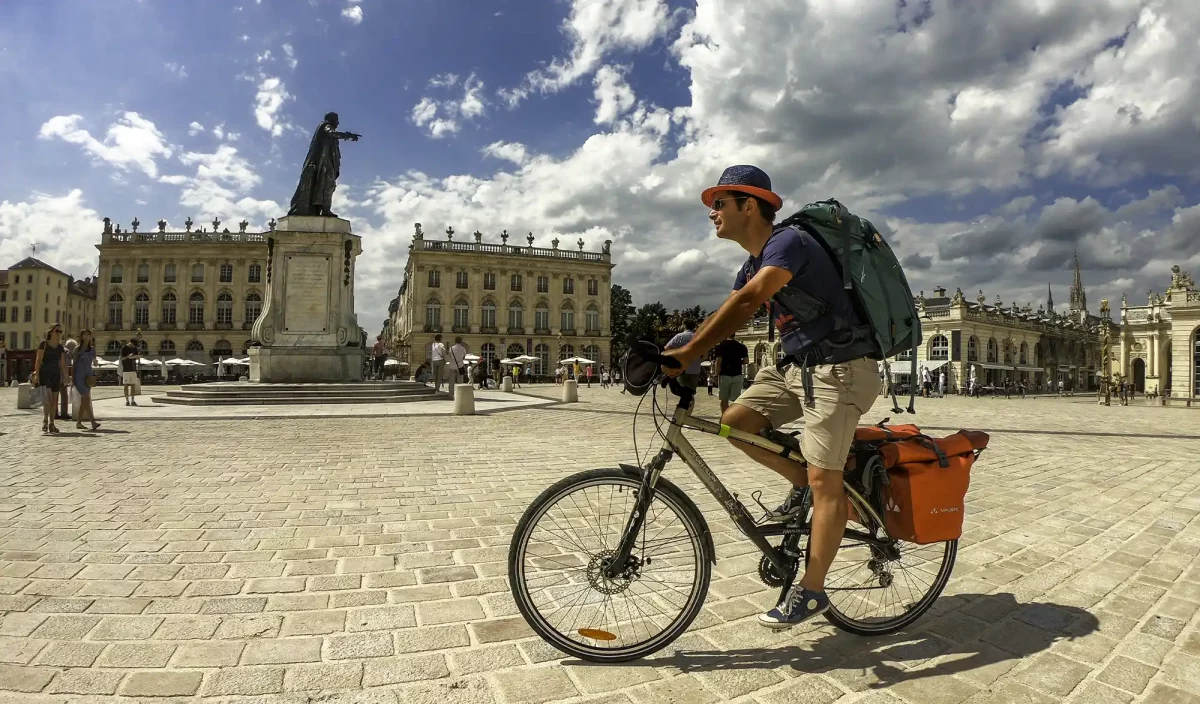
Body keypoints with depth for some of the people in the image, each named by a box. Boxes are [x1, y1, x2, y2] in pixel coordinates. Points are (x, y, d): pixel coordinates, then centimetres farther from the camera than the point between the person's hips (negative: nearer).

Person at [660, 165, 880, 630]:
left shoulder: (788, 242, -18)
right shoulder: (754, 266, 12)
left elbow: (746, 304, -33)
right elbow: (722, 318, 7)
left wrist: (687, 354, -39)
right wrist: (672, 354, -6)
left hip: (840, 368, -9)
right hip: (796, 364, 9)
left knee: (825, 479, -5)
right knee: (735, 422, -4)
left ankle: (810, 592, 8)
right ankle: (802, 483, 16)